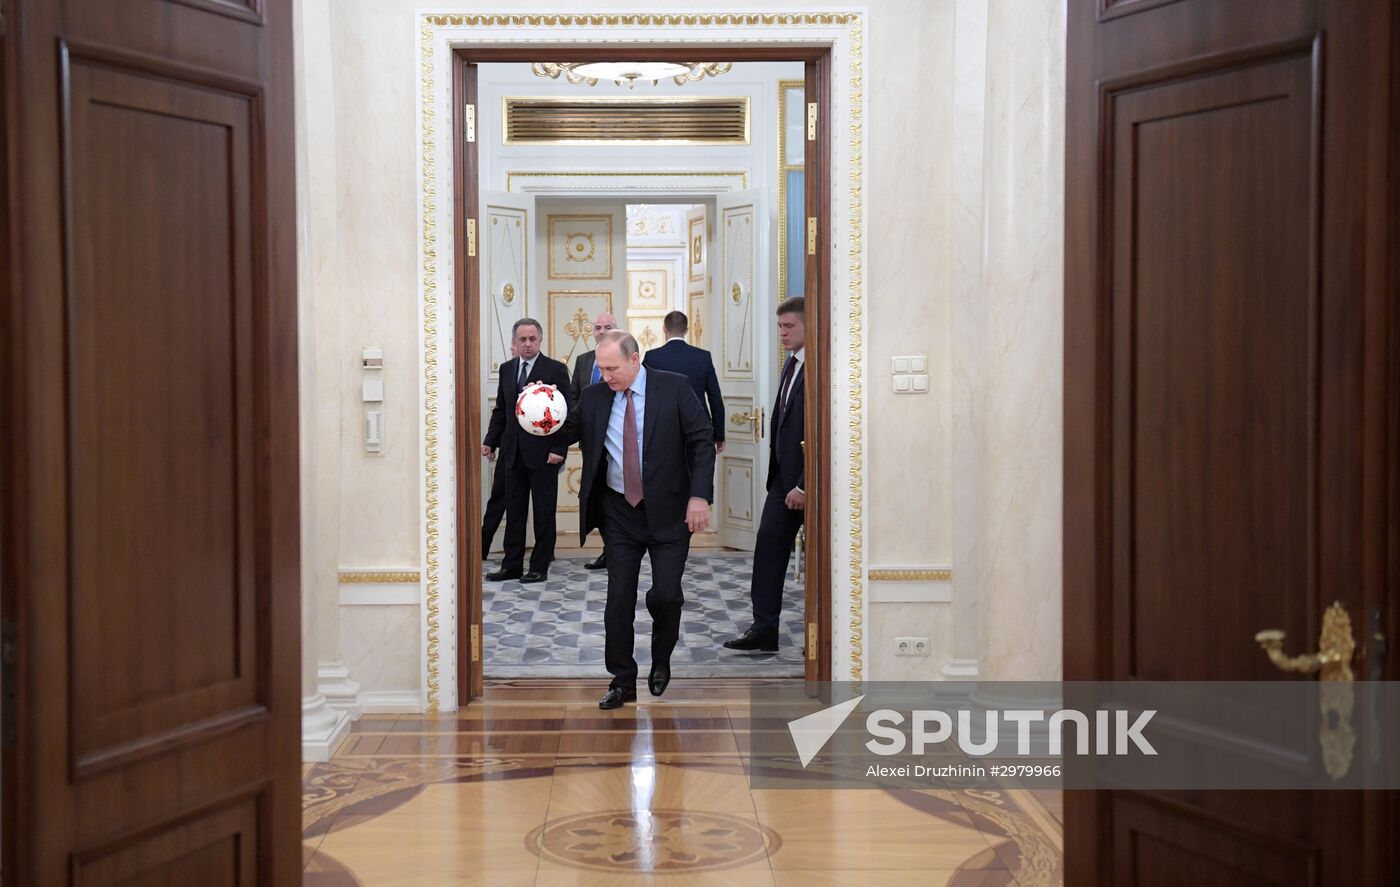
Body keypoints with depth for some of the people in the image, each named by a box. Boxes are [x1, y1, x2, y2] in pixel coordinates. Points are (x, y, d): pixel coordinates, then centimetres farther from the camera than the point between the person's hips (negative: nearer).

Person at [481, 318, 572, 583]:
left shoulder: (556, 370, -6)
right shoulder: (507, 369, 10)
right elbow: (501, 410, 15)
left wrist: (559, 449, -15)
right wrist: (490, 441, 6)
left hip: (543, 453, -5)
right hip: (513, 452, 5)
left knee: (544, 512, 3)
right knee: (514, 511, 9)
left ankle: (540, 566, 11)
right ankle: (512, 565, 15)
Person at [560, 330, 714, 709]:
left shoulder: (675, 387, -6)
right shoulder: (593, 397, 3)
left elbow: (702, 441, -7)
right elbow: (565, 432, 5)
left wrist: (699, 496, -15)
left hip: (668, 511, -3)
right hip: (619, 512, 3)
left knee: (665, 594, -4)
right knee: (619, 597, 2)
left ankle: (661, 660, 24)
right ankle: (622, 680, 14)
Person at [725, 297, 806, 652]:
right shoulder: (791, 363, 12)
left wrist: (804, 486, -20)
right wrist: (778, 476, 14)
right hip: (784, 476, 9)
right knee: (768, 546, 6)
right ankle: (764, 629, 10)